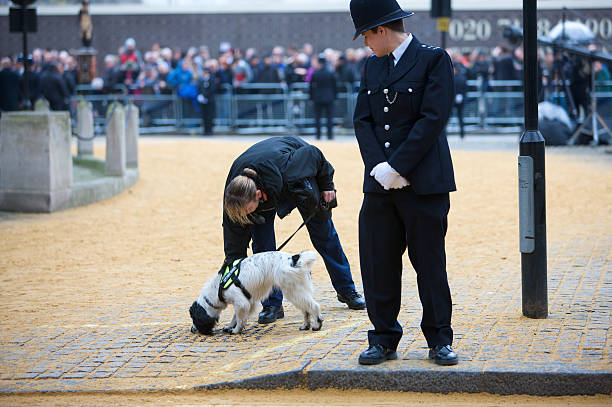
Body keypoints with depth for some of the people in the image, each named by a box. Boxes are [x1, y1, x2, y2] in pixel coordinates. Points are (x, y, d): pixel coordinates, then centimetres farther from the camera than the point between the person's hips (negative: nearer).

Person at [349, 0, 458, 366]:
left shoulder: (433, 60, -5)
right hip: (380, 184, 5)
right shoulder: (372, 67, 15)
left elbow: (433, 119, -13)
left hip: (424, 182, -5)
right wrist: (378, 166, -7)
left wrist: (397, 167, -15)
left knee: (430, 264, 1)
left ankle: (439, 340, 13)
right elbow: (363, 120, 9)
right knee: (378, 265, 4)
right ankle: (384, 340, 14)